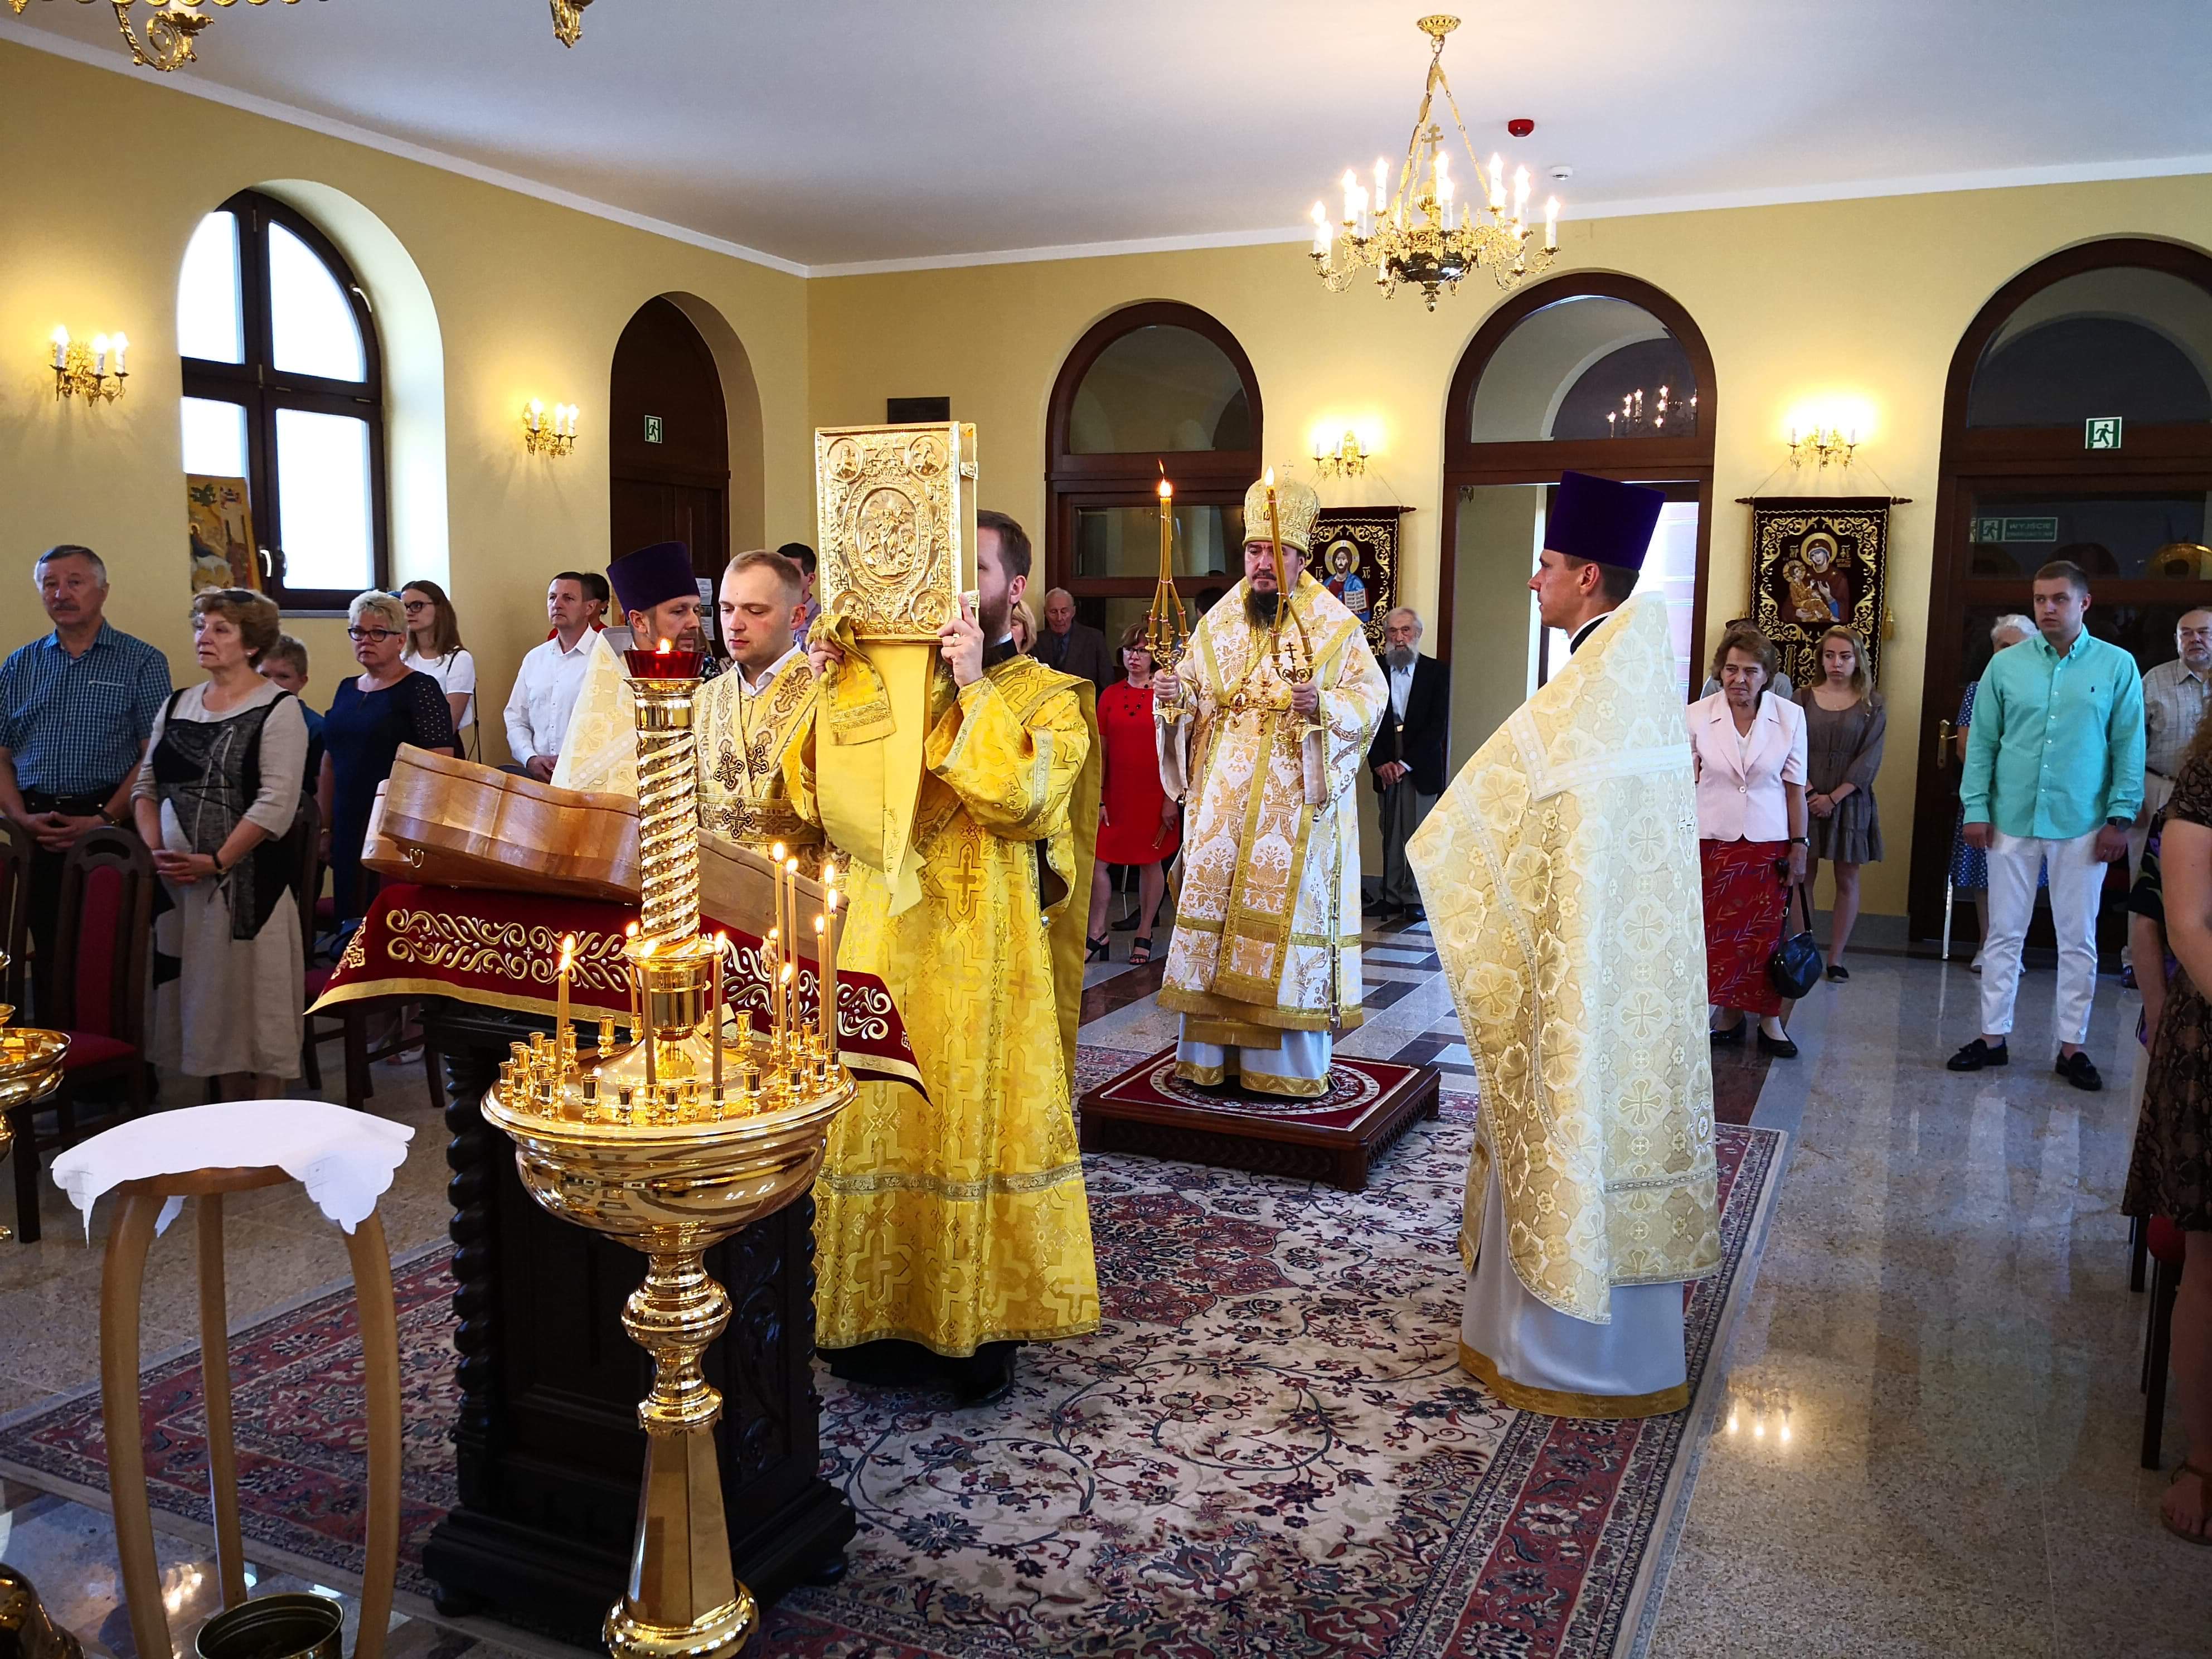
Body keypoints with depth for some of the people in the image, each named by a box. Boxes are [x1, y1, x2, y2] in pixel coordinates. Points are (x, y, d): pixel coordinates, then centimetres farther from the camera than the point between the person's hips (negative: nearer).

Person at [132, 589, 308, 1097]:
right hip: (178, 881, 6)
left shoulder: (278, 708, -6)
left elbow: (277, 802, -14)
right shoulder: (178, 706, 14)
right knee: (206, 997, 10)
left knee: (254, 994, -2)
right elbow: (146, 786, 14)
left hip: (249, 879, -6)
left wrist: (217, 862, -16)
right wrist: (156, 851, -2)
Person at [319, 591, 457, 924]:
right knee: (352, 917, 8)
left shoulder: (420, 689, -5)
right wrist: (324, 827, 16)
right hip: (348, 830, 7)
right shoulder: (346, 690, 16)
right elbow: (330, 762, 19)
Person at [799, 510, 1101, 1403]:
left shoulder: (1049, 698, 0)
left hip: (983, 954, -4)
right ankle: (886, 1317, 23)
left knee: (976, 1120, 3)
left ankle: (980, 1325, 18)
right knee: (878, 1123, 8)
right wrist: (831, 692, -6)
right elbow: (821, 801, 5)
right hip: (880, 944, 4)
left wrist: (978, 688, -18)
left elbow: (1026, 802, -18)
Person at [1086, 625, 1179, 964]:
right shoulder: (1109, 695, 7)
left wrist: (1171, 799, -9)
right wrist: (1098, 798, 3)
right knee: (1097, 859, -2)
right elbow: (1101, 751, 7)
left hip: (1154, 794, -3)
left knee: (1151, 861, 5)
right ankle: (1096, 935, 8)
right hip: (1115, 794, 3)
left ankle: (1144, 935, 17)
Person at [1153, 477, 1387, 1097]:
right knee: (1215, 904, 4)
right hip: (1222, 800, 4)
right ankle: (1213, 1052, 14)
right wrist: (1173, 694, -7)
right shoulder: (1218, 623, 12)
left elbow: (1371, 696, -6)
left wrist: (1323, 706, -24)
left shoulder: (1335, 627, -1)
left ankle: (1288, 1062, 7)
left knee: (1287, 905, -2)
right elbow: (1191, 692, 15)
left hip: (1295, 806, -4)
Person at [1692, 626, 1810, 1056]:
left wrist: (1799, 844, 2)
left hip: (1769, 842, 0)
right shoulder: (1697, 716, -5)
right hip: (1713, 839, 0)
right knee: (1719, 933, 3)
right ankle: (1730, 1016, 16)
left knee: (1767, 934, 4)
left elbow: (1795, 787, 3)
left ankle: (1770, 1021, 14)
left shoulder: (1790, 717, -2)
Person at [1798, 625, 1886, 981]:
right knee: (1803, 876, 1)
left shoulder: (1872, 705, 3)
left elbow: (1869, 760, -4)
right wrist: (1807, 789, -15)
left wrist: (1834, 798, -13)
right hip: (1805, 799, 0)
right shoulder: (1804, 698, 5)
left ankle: (1835, 958, 7)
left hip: (1849, 801, 0)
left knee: (1847, 879, 2)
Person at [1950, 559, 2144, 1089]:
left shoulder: (2118, 666, 0)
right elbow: (1982, 742, 3)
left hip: (2082, 826, -1)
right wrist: (1976, 808, -2)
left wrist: (2120, 818, -5)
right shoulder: (2005, 664, 2)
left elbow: (2129, 747, 0)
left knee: (2078, 939, 7)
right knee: (2004, 932, 8)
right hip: (2012, 820, 1)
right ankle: (1993, 1036, 18)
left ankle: (2072, 1045, 18)